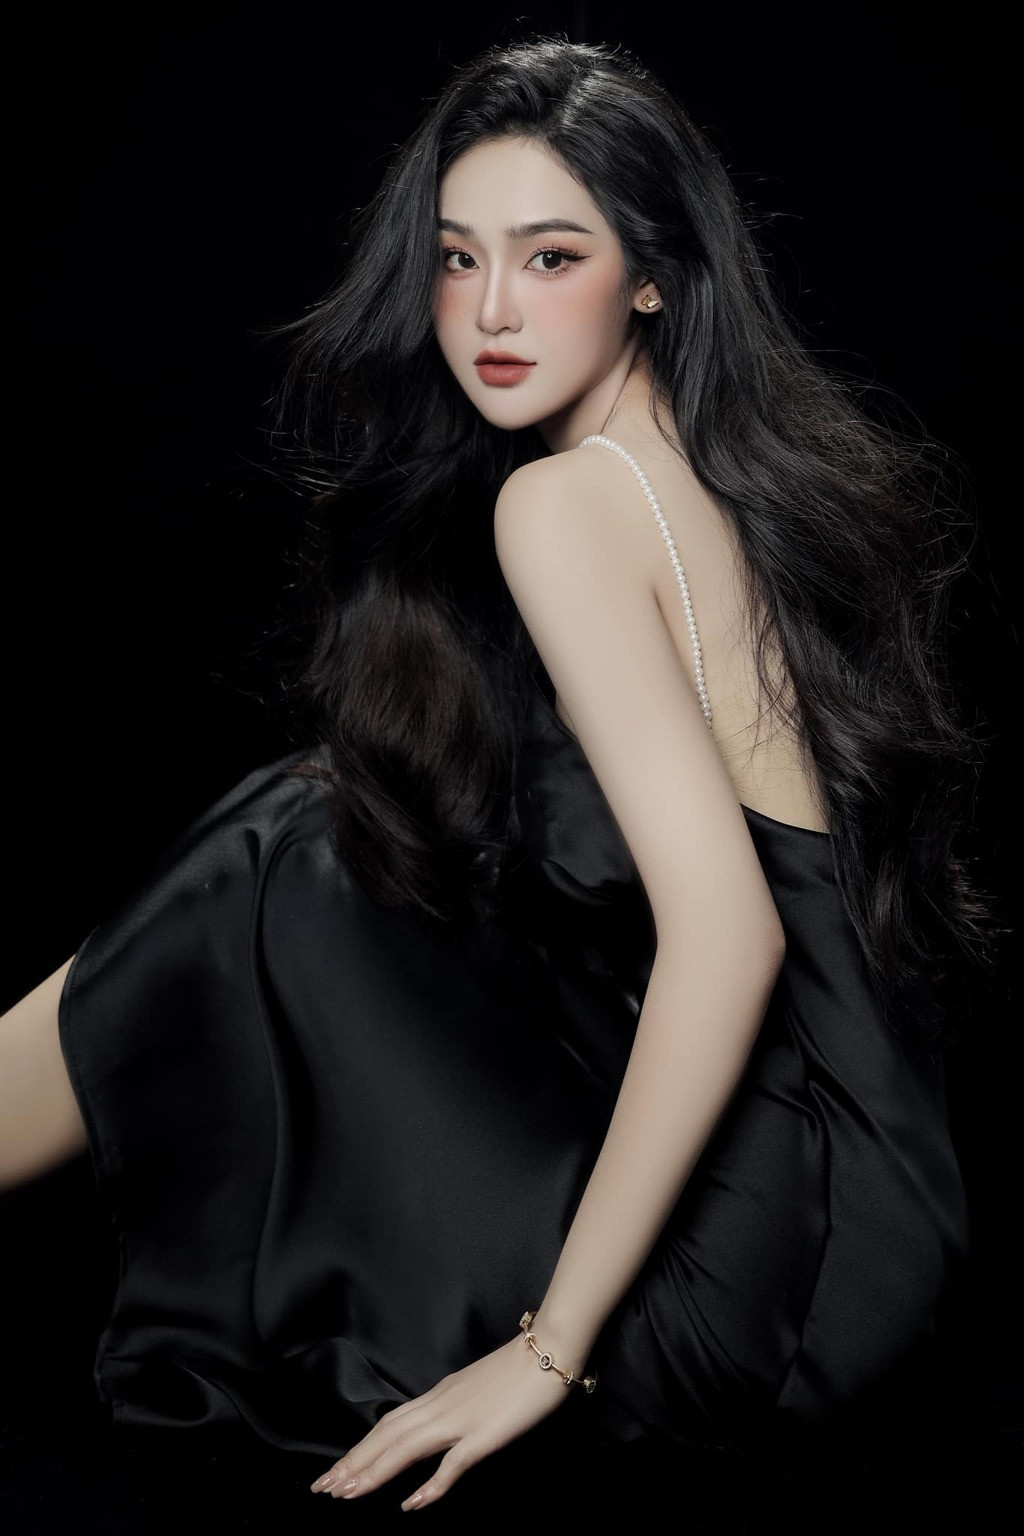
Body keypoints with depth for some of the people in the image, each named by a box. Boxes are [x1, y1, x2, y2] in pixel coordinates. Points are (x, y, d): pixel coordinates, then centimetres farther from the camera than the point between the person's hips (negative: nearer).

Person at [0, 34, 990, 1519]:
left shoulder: (565, 502, -16)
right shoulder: (754, 465, 9)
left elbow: (725, 934, -26)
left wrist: (551, 1345, -19)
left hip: (754, 1276, -8)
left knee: (286, 870, -3)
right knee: (351, 823, 16)